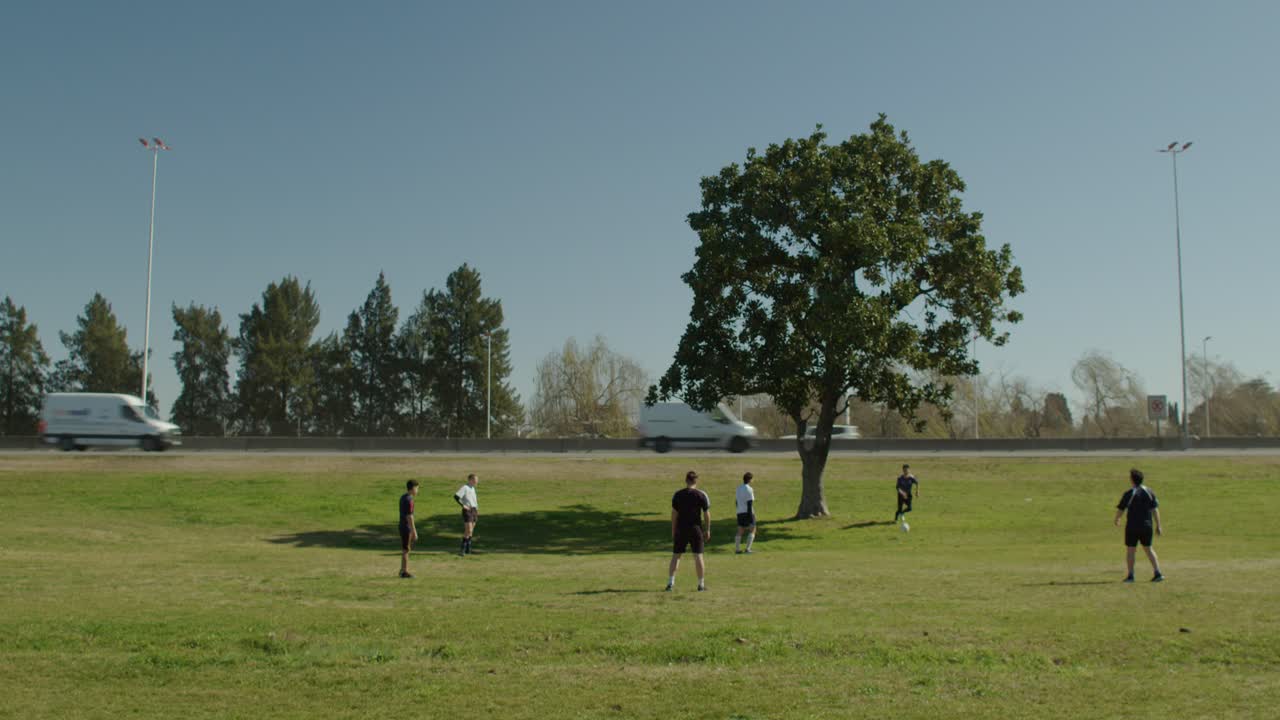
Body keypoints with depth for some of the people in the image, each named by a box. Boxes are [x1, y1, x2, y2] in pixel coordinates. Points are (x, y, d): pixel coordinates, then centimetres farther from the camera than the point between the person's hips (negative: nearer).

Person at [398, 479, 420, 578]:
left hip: (403, 526, 9)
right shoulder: (409, 500, -19)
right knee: (406, 550, -2)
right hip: (407, 528, -9)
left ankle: (403, 570, 22)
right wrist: (414, 532, -20)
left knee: (405, 549, 16)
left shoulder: (403, 497, 10)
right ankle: (405, 572, 3)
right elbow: (409, 517, -22)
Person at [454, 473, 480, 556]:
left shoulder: (473, 488, 16)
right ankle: (462, 549, -10)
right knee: (468, 530, -14)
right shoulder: (465, 488, -11)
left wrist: (477, 508, 16)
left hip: (473, 510, 9)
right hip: (467, 511, -9)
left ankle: (468, 550, 16)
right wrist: (463, 505, -20)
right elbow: (456, 496, -20)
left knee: (470, 531, 10)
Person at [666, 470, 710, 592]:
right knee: (698, 556, 4)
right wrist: (707, 530, 5)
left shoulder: (677, 495, -1)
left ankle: (670, 583, 4)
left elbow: (674, 514, 1)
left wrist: (673, 530, 8)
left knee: (675, 555, 9)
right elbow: (706, 514, -4)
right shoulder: (701, 495, -4)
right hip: (696, 528, -1)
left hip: (681, 529, 1)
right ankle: (701, 584, 7)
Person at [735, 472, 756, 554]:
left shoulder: (738, 488, 11)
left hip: (740, 512, 7)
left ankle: (737, 549, 12)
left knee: (740, 532, 13)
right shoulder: (749, 489, -11)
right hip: (748, 512, -7)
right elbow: (750, 503, -16)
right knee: (752, 531, 1)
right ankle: (748, 549, -7)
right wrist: (751, 515, -16)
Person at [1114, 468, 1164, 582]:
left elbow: (1120, 509, -5)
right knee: (1148, 549, 14)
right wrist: (1158, 526, 7)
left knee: (1130, 550, 5)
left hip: (1132, 526, -4)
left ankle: (1130, 575, 5)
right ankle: (1158, 573, 7)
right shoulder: (1149, 492, 2)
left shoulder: (1129, 494, -10)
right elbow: (1155, 509, 2)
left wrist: (1116, 520, 15)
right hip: (1147, 526, 4)